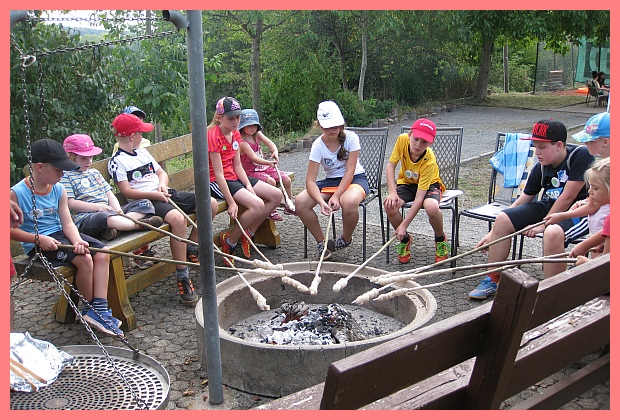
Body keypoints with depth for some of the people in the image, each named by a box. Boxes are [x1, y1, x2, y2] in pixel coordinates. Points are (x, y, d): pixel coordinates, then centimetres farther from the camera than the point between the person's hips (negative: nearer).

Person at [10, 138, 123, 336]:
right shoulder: (17, 193, -13)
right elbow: (11, 229, -14)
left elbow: (67, 223, 0)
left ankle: (100, 308, -13)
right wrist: (38, 238, -23)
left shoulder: (58, 189, 5)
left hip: (59, 234, 7)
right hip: (37, 244, -7)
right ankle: (90, 308, -4)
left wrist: (77, 240, -20)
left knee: (103, 253, -12)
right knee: (83, 259, -25)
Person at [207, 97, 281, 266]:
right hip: (217, 182, -9)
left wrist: (248, 185, -9)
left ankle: (248, 233, 9)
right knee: (257, 205, -27)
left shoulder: (235, 134, 9)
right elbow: (218, 173, -21)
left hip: (234, 177, 9)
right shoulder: (213, 135, -18)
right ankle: (229, 241, -8)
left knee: (276, 195, -1)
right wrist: (231, 202, -24)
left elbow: (237, 166, 9)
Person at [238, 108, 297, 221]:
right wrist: (269, 163, -40)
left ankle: (289, 206, 17)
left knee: (286, 179, -1)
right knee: (271, 181, -32)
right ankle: (271, 210, -21)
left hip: (263, 166, 8)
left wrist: (275, 151, -24)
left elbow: (270, 143, -1)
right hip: (251, 171, -8)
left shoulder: (257, 134, 8)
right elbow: (254, 158, -27)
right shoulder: (242, 141, -17)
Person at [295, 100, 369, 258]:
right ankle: (321, 242, -3)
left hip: (355, 179, -3)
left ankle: (346, 239, -6)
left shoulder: (351, 138, -15)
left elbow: (349, 171, -18)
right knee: (300, 201, -23)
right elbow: (310, 181, -18)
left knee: (348, 202, -40)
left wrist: (336, 196, -30)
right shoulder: (318, 145, -12)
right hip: (331, 180, 3)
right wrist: (321, 202, -36)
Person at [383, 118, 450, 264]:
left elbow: (419, 197, -33)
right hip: (406, 182, 3)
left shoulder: (429, 161, -32)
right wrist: (392, 192, -27)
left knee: (431, 207, -37)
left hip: (429, 185, -3)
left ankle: (440, 239, -3)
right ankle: (405, 239, 2)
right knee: (389, 205, -28)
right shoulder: (402, 140, -23)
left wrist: (404, 225, -34)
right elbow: (390, 166, -11)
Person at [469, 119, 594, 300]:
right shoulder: (541, 168, 2)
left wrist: (544, 224, -16)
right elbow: (522, 201, 6)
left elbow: (568, 197, -19)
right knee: (502, 219, -10)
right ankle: (492, 280, -2)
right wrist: (493, 233, 2)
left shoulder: (581, 156, -16)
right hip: (548, 207, 7)